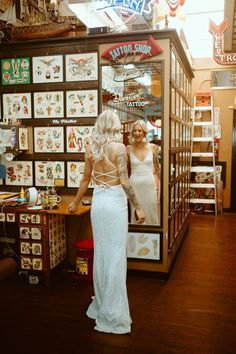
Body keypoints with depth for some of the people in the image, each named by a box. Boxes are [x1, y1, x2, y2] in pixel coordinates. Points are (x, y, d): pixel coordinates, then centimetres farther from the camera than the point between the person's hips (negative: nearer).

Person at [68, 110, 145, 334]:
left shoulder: (90, 149, 5)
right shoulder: (118, 147, -10)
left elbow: (86, 179, 11)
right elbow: (124, 181, -14)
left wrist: (76, 202, 24)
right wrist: (138, 207, -8)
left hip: (98, 200, 5)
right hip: (115, 201, -5)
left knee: (100, 252, 15)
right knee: (115, 255, 1)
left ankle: (101, 305, 29)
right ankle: (113, 314, 9)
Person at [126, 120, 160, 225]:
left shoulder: (153, 147, 1)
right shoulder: (129, 149, -1)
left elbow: (156, 170, 5)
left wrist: (158, 188, 2)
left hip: (150, 185, 0)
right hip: (135, 185, 0)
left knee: (151, 214, 8)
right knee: (136, 215, 7)